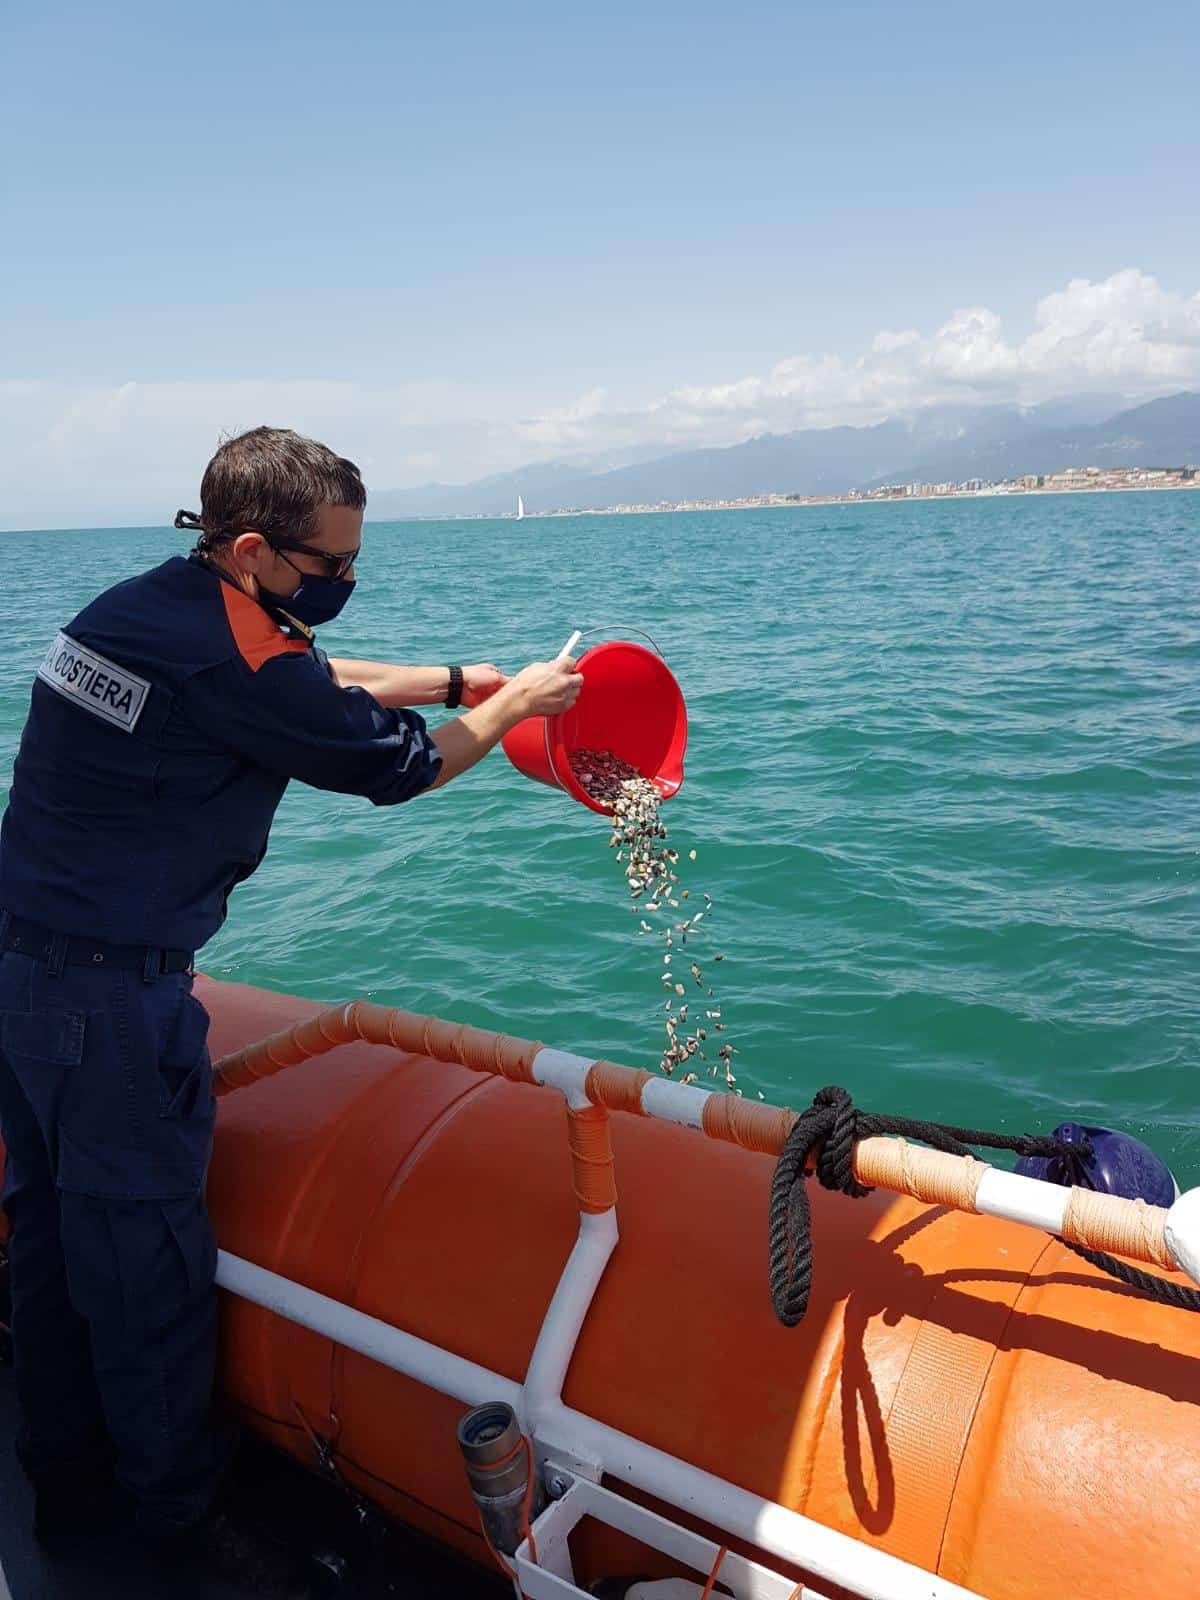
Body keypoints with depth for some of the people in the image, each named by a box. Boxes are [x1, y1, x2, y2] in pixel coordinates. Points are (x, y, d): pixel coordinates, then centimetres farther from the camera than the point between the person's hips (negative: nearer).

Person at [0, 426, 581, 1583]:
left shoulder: (135, 605, 7)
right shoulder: (230, 658, -20)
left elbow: (313, 679, 19)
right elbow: (396, 766, -7)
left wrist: (459, 681, 18)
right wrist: (513, 706, 8)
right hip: (114, 999, -9)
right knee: (143, 1252, 8)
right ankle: (176, 1508, 29)